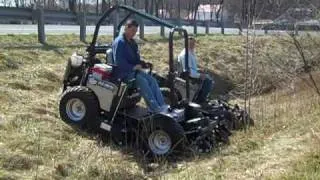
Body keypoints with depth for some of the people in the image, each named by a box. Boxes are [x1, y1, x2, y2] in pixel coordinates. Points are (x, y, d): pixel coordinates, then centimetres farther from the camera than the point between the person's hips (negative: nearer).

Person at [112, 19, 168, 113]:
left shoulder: (132, 42, 17)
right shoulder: (119, 42, -12)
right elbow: (118, 61, -20)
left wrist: (139, 64, 5)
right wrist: (133, 67, -21)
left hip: (133, 69, 9)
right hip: (123, 72, -9)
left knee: (152, 80, -12)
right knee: (142, 81, -30)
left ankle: (161, 105, -18)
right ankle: (154, 107, -29)